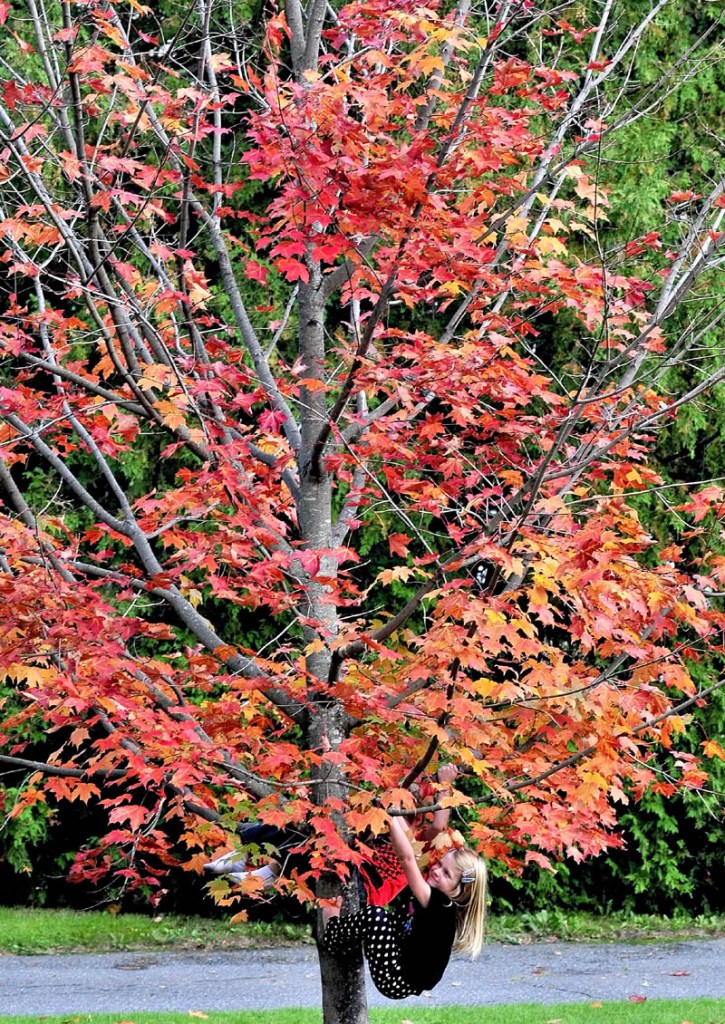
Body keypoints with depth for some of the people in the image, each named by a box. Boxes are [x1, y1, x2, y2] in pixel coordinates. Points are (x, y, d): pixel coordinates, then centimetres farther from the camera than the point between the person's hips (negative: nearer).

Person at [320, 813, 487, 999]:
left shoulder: (442, 907, -21)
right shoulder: (434, 899, 2)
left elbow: (407, 859, -29)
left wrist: (391, 819, -27)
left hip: (398, 982, -10)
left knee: (374, 914, -20)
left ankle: (332, 933, 6)